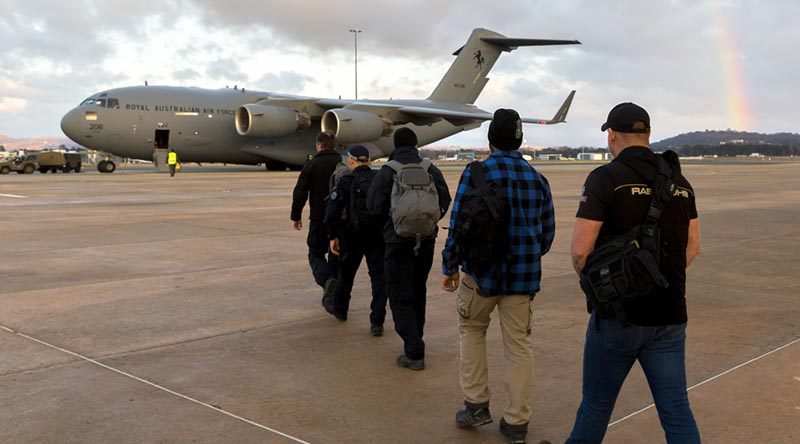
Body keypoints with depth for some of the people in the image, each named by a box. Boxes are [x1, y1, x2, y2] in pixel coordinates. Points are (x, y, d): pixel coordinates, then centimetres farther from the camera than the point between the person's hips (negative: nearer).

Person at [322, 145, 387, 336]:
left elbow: (332, 211, -13)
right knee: (379, 277, 4)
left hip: (353, 237, -1)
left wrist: (333, 236, -5)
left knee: (346, 273, 20)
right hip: (379, 237, 1)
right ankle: (377, 322, 0)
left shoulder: (345, 182, -8)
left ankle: (339, 308, 41)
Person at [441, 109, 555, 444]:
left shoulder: (477, 173, -8)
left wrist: (450, 268, 1)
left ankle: (476, 405, 16)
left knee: (472, 329, 19)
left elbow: (458, 225, -10)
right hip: (523, 277, 3)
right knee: (519, 344, 8)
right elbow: (547, 231, 10)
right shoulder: (537, 179, 6)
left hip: (482, 272, -3)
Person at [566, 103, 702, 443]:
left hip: (619, 313, -5)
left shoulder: (606, 178, -12)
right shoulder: (679, 181, 7)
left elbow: (580, 250, -15)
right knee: (676, 409, 8)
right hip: (669, 316, 5)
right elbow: (692, 247, 12)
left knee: (597, 402, 13)